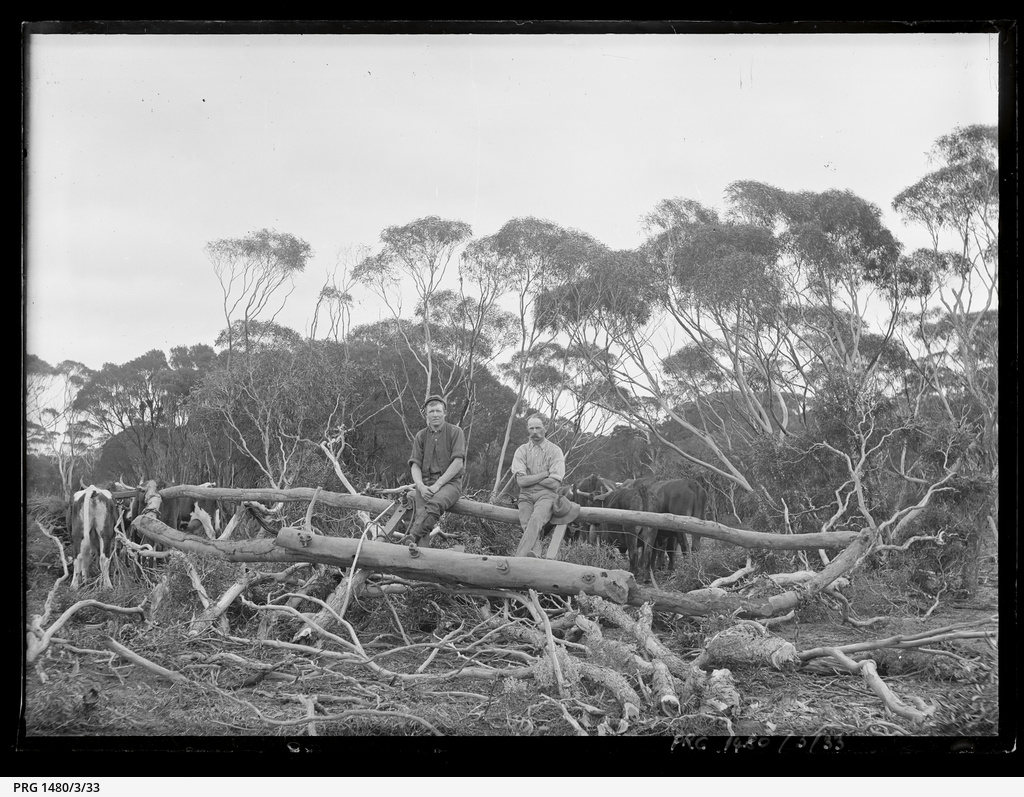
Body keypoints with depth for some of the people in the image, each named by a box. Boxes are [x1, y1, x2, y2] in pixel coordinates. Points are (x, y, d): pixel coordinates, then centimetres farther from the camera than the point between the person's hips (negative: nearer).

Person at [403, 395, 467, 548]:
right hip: (425, 483, 3)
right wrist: (421, 486, -13)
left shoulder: (455, 432, 4)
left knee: (435, 504, -37)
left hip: (450, 482, -3)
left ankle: (411, 538, -52)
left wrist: (437, 485, -15)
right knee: (420, 513, -28)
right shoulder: (420, 436, 16)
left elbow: (458, 463, -6)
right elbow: (415, 465, 9)